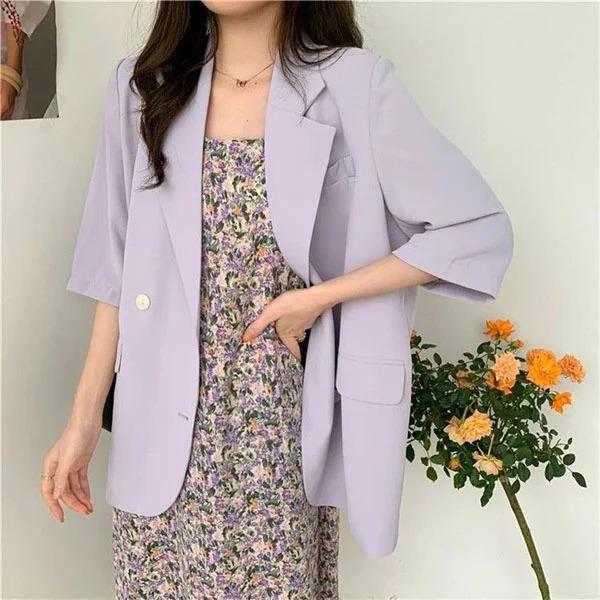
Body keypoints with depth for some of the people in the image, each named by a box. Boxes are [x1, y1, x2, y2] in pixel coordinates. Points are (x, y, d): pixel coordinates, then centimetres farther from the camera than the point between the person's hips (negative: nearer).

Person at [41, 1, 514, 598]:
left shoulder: (352, 84, -8)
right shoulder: (143, 85, 3)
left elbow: (479, 230, -7)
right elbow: (117, 269, 6)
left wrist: (317, 298, -12)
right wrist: (84, 418, 5)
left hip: (282, 431, -2)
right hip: (165, 431, 3)